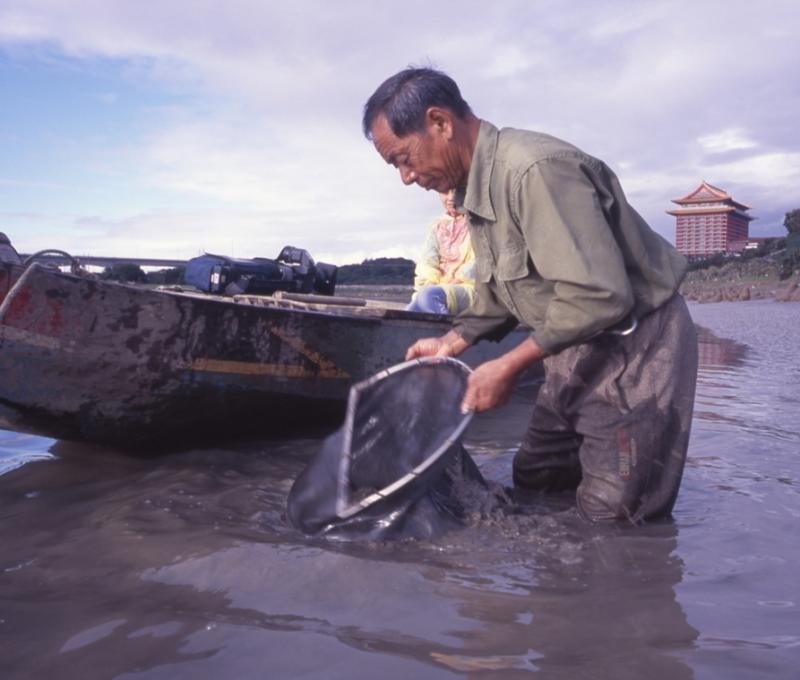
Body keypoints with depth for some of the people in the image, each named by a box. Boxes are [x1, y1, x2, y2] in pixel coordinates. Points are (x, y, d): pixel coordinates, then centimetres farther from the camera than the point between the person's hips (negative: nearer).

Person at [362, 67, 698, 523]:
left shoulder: (536, 169, -28)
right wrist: (452, 343, 6)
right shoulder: (474, 187, 5)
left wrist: (510, 367, -24)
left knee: (614, 518, -6)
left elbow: (599, 295, -32)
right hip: (578, 348, 10)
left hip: (635, 345, -9)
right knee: (532, 482, 17)